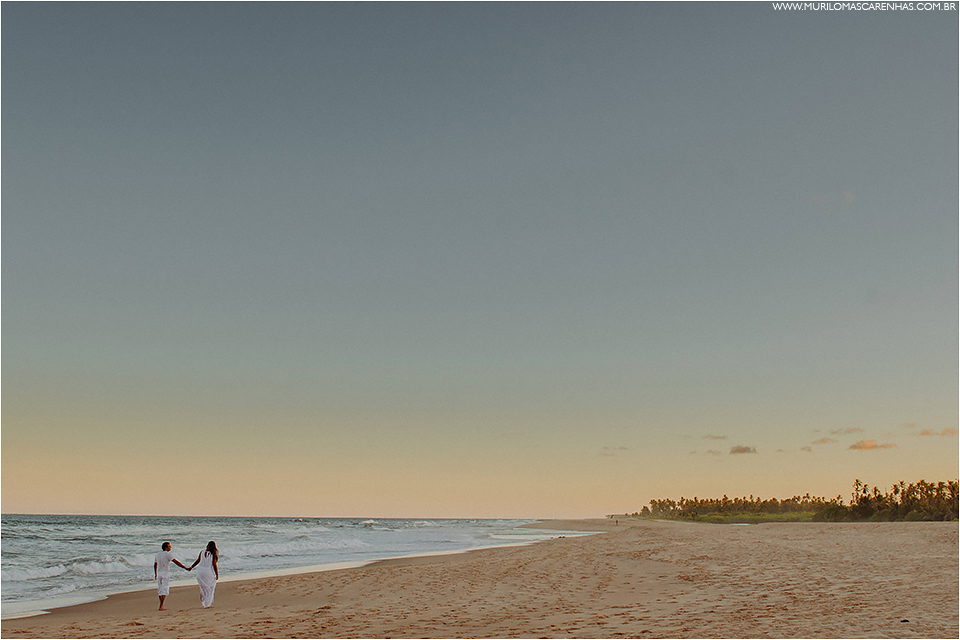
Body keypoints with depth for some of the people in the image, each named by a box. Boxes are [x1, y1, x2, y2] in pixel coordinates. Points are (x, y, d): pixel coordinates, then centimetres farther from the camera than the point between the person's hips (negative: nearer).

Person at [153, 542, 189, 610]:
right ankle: (161, 607, -9)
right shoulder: (168, 554, -12)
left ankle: (161, 606, 21)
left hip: (159, 573, 7)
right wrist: (185, 568, -17)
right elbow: (176, 562, -17)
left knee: (160, 590, 15)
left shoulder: (158, 554, 11)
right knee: (164, 590, -4)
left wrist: (155, 574, 36)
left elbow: (155, 565, 22)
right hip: (165, 574, -7)